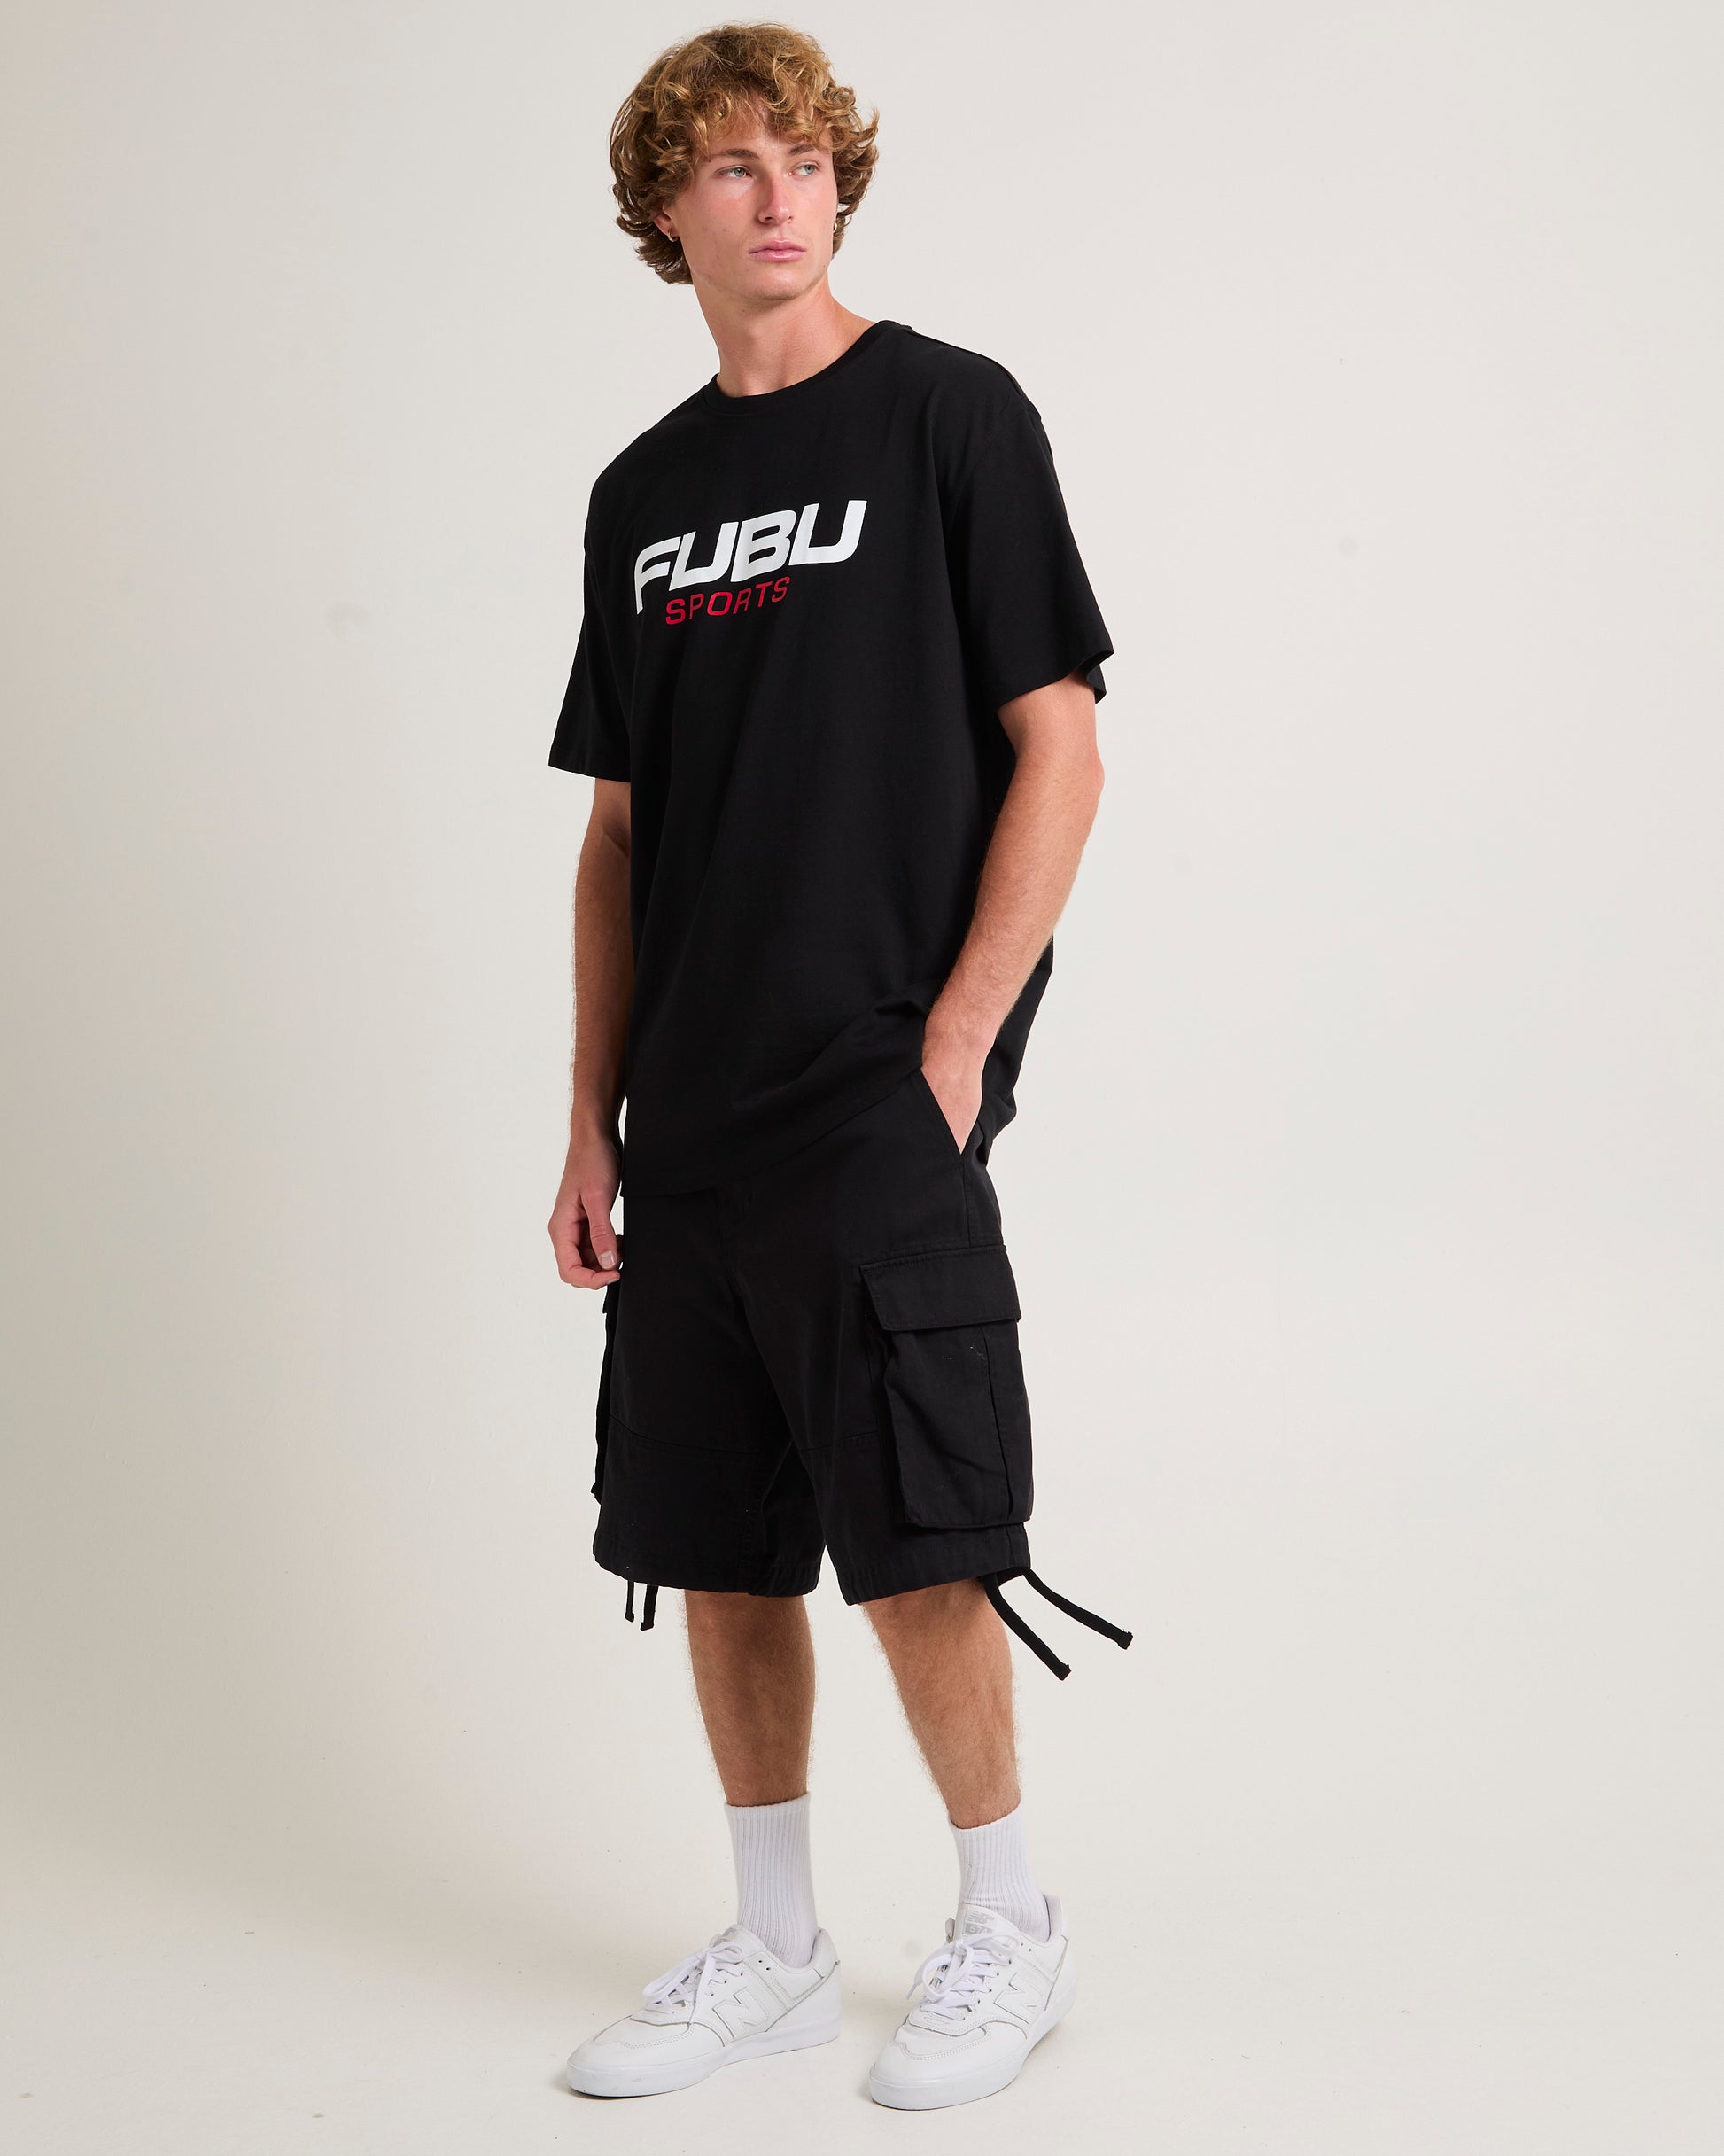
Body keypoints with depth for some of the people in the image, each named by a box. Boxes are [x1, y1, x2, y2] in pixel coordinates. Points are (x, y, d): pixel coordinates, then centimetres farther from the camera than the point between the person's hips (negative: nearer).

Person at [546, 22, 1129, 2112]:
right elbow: (619, 831, 16)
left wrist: (954, 1044, -13)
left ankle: (1009, 1931, 19)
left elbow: (1057, 753, -6)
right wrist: (594, 1116, 10)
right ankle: (774, 1949, 26)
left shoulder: (949, 413, -2)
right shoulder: (643, 491, 14)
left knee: (912, 1547, -2)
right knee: (714, 1549, 10)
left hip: (875, 1113, -6)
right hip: (691, 1124, 6)